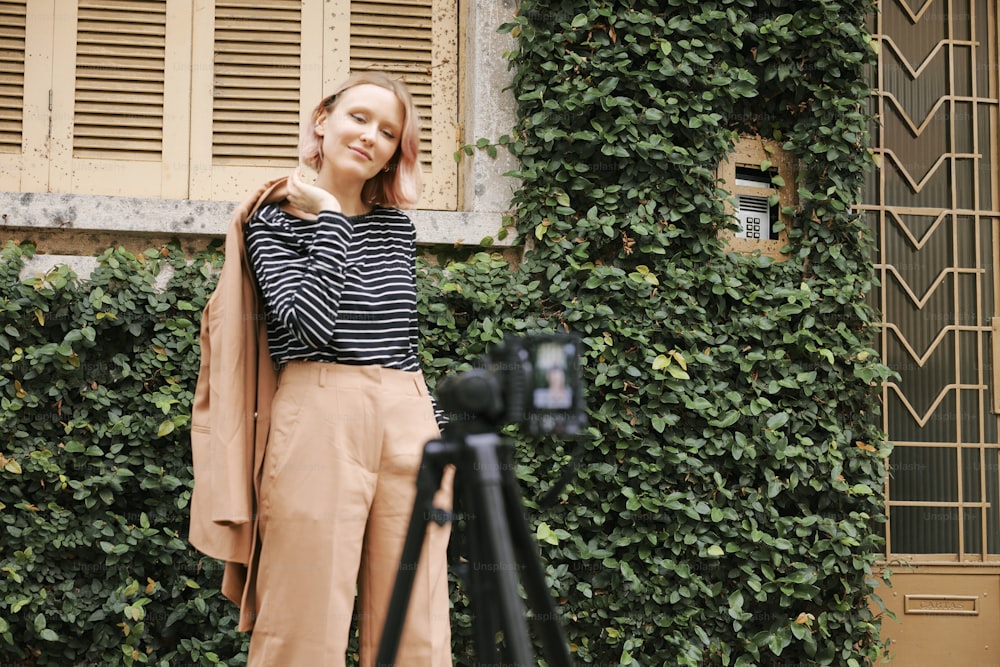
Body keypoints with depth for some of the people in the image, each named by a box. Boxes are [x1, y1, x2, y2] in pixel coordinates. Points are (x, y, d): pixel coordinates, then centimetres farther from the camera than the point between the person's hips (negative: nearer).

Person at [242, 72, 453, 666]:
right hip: (322, 417, -5)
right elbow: (311, 324, -14)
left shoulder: (397, 226, 16)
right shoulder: (275, 222, 2)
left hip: (409, 418, 5)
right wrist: (330, 221, -7)